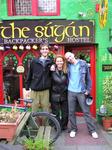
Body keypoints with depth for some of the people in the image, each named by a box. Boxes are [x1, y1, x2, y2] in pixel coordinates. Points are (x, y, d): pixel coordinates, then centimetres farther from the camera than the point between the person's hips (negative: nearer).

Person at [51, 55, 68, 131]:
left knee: (65, 113, 12)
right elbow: (50, 83, -4)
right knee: (56, 113, 9)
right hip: (55, 96, -1)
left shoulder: (66, 71, 0)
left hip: (64, 95, 2)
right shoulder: (52, 71, -6)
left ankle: (64, 126, 31)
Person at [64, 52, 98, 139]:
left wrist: (88, 90, -4)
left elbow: (88, 78, 0)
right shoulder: (68, 66, 4)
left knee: (86, 111, 3)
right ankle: (73, 129, 24)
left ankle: (92, 130, 13)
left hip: (81, 92, -2)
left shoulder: (83, 64, -2)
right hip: (71, 92, 2)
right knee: (71, 112, 8)